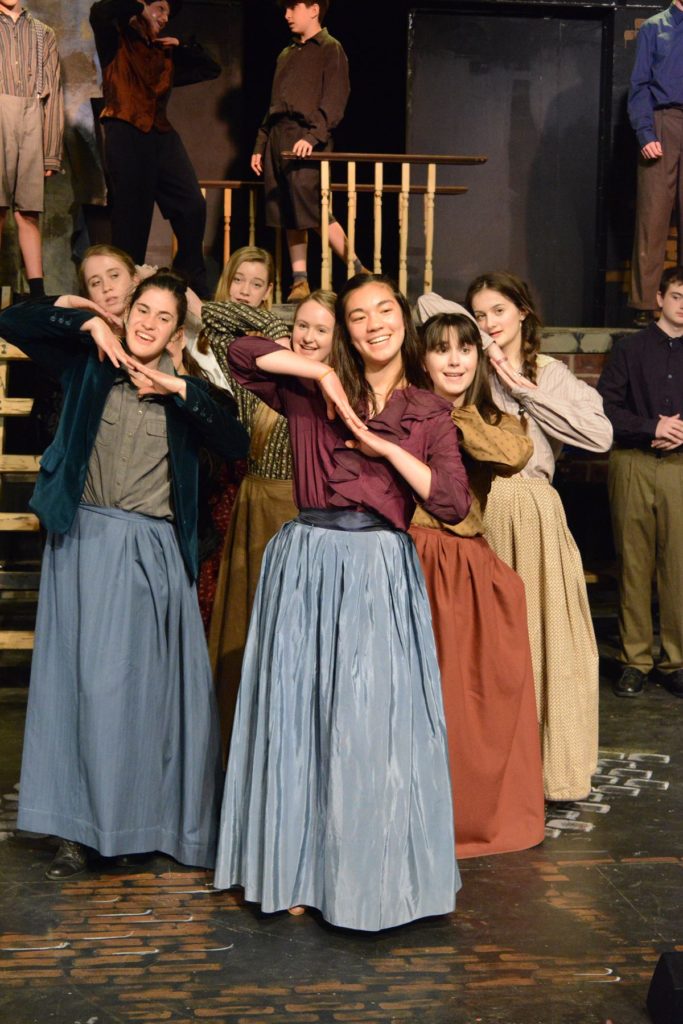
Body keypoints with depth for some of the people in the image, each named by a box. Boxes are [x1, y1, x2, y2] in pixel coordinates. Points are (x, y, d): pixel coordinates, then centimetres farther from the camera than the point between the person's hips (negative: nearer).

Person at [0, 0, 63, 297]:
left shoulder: (43, 35, 23)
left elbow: (53, 96, 16)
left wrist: (51, 153, 6)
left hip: (32, 120, 1)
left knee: (29, 211, -5)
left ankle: (38, 294, -9)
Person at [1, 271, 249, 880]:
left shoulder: (183, 388, 7)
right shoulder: (90, 364, 7)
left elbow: (236, 445, -8)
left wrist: (179, 390, -13)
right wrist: (88, 321, -7)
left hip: (153, 551, 0)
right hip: (86, 540, 0)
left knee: (152, 683, 3)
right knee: (86, 679, 1)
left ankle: (155, 818, 16)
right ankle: (81, 828, 10)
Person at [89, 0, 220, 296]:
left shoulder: (166, 56, 23)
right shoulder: (117, 42, 7)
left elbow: (212, 69, 28)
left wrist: (182, 46, 15)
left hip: (163, 137, 5)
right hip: (126, 136, -5)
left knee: (192, 205, -6)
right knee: (131, 215, -4)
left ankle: (192, 286, 4)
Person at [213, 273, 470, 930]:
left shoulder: (430, 412, 7)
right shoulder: (312, 395, 8)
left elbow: (453, 505, -4)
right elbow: (241, 353, -3)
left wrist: (381, 444, -9)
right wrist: (323, 372, -7)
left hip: (381, 572, 0)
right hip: (307, 566, 1)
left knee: (374, 724, 0)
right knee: (299, 716, 6)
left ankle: (367, 873, 19)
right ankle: (299, 869, 22)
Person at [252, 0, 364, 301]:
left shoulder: (330, 49, 1)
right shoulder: (286, 55, 24)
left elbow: (334, 100, -11)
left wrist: (314, 136, -24)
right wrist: (260, 146, 19)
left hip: (305, 137, -7)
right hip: (277, 137, 7)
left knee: (311, 208, -15)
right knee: (288, 214, 3)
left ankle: (359, 273, -7)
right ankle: (299, 281, 5)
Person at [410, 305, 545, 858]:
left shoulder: (496, 422, 13)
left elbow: (517, 453, -12)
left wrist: (451, 418, -12)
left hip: (472, 571, 3)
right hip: (411, 563, -3)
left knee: (483, 694, 5)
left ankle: (480, 808, 25)